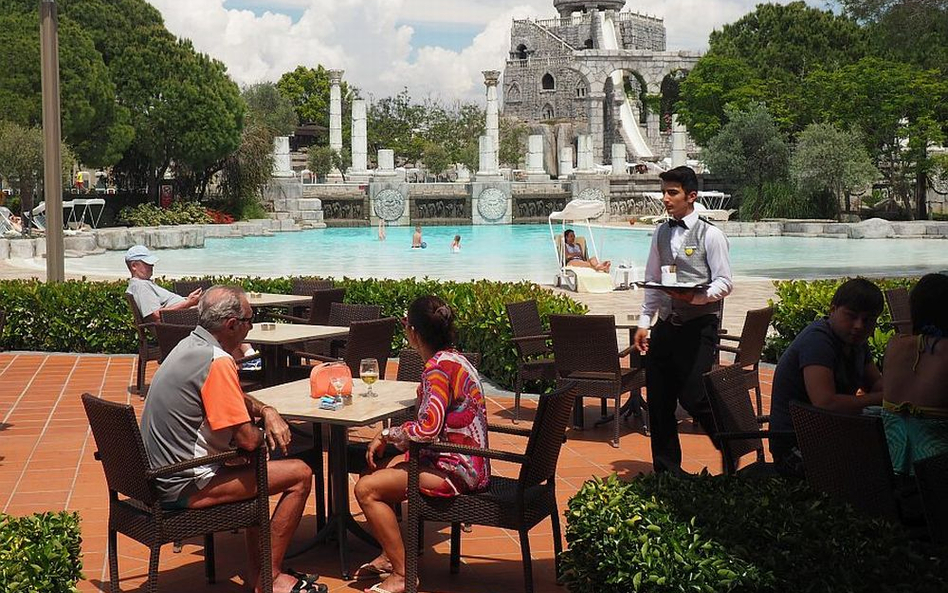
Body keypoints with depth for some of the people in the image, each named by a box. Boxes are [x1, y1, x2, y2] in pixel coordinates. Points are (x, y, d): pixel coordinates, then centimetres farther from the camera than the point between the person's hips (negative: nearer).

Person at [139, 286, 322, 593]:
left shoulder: (190, 346, 9)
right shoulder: (217, 362, -22)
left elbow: (236, 398, 24)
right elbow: (248, 440, -23)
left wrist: (267, 411, 5)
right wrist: (265, 436, 0)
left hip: (160, 474, 10)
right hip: (185, 485, -10)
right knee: (300, 474, -5)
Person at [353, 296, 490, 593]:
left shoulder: (438, 367, -20)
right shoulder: (453, 359, 11)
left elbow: (428, 428, -28)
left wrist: (387, 434, -12)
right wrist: (388, 438, 8)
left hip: (456, 470, -11)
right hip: (465, 463, 11)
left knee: (367, 488, -13)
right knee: (376, 470, 19)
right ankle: (390, 555, 23)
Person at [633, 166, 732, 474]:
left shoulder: (710, 234, -5)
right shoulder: (661, 233, 12)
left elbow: (724, 283, -7)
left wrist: (696, 296, -24)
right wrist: (644, 322, 12)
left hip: (699, 325, -6)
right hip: (666, 324, 6)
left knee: (693, 397, -11)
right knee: (658, 401, 7)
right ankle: (666, 469, 22)